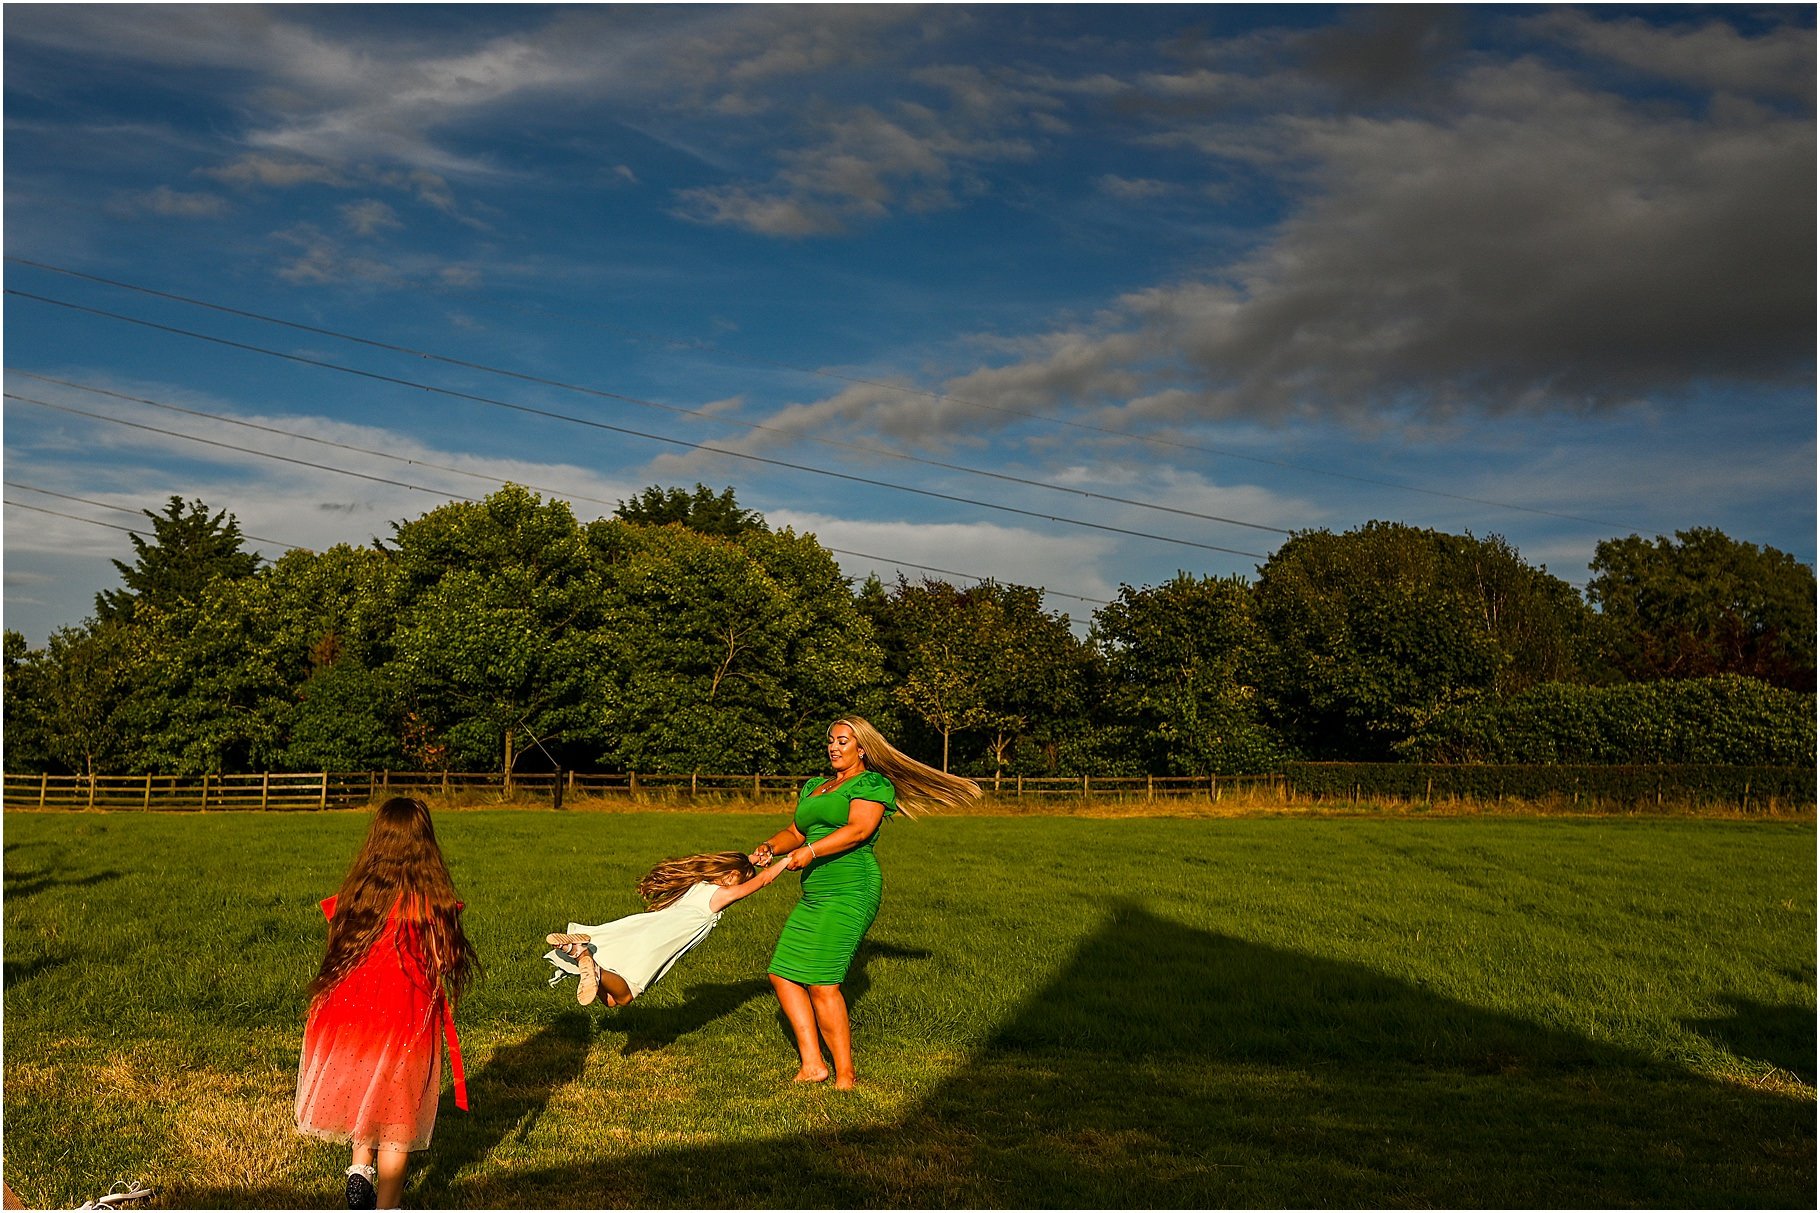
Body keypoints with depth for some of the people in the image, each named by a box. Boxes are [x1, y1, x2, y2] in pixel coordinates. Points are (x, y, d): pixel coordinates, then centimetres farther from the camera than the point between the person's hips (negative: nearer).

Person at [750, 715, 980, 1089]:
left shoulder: (872, 784, -1)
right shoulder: (814, 787, 24)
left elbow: (858, 830, -16)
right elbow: (795, 832, 20)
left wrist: (811, 850, -27)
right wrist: (770, 846, -1)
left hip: (851, 890, -9)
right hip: (814, 894, 9)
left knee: (821, 983, -15)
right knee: (783, 974, 3)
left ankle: (845, 1075, -7)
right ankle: (812, 1064, 7)